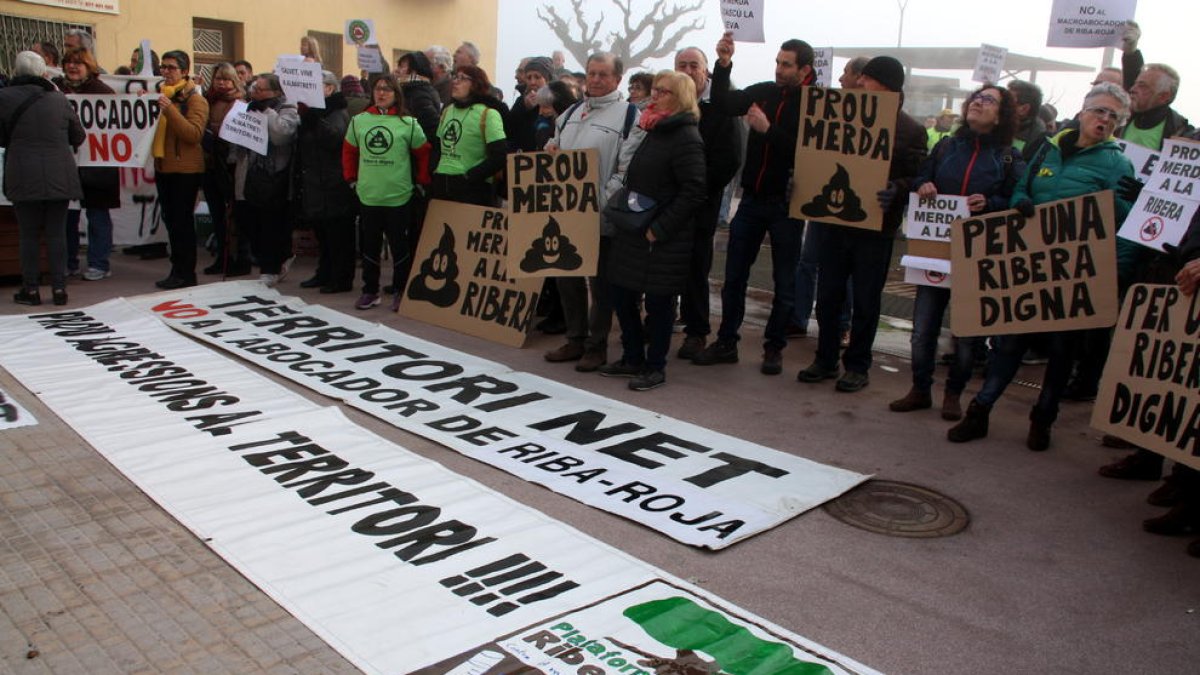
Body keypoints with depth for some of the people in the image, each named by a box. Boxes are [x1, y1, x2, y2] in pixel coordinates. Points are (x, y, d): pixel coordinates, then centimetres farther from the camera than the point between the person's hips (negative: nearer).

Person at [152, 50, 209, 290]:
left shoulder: (195, 99, -7)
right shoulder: (160, 95, 14)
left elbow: (194, 134, -20)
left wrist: (169, 110, -27)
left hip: (185, 169, -7)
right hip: (163, 167, 7)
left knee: (182, 221, -5)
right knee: (170, 220, 11)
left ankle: (186, 273, 2)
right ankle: (178, 269, 20)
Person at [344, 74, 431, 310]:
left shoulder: (408, 123, -1)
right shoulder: (358, 121, 8)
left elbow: (424, 153, 5)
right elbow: (349, 151, 19)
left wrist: (422, 181, 4)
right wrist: (351, 179, 15)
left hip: (398, 197, -3)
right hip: (367, 196, 3)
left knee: (400, 247, 3)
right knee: (369, 246, 10)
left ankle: (400, 292, 16)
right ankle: (370, 291, 22)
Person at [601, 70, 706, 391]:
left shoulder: (686, 138, -13)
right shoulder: (654, 131, 14)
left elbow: (693, 192, -19)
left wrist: (659, 228, -20)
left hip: (663, 238, -9)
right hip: (634, 232, 9)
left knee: (658, 301, 1)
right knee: (621, 294, 12)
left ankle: (655, 367, 15)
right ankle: (633, 358, 27)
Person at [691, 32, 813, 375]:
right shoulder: (765, 92, 5)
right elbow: (724, 103, -4)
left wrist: (768, 130, -22)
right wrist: (723, 65, -15)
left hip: (786, 204, -4)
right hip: (752, 198, 4)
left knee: (784, 281, 6)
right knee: (734, 275, 8)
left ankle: (774, 347, 19)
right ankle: (726, 342, 20)